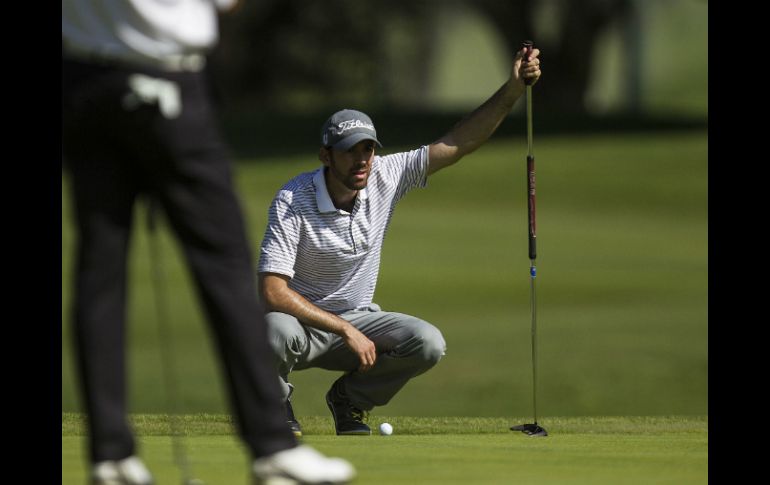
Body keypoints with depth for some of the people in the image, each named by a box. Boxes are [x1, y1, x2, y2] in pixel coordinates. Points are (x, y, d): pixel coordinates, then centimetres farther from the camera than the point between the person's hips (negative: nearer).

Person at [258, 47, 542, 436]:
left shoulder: (386, 176, -9)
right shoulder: (292, 201, -23)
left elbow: (459, 143, -10)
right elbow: (272, 291, -28)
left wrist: (513, 89, -23)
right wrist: (346, 331, -30)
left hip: (357, 321, 4)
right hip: (303, 321, -4)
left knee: (428, 343, -22)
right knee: (276, 330, -40)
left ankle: (349, 398, 6)